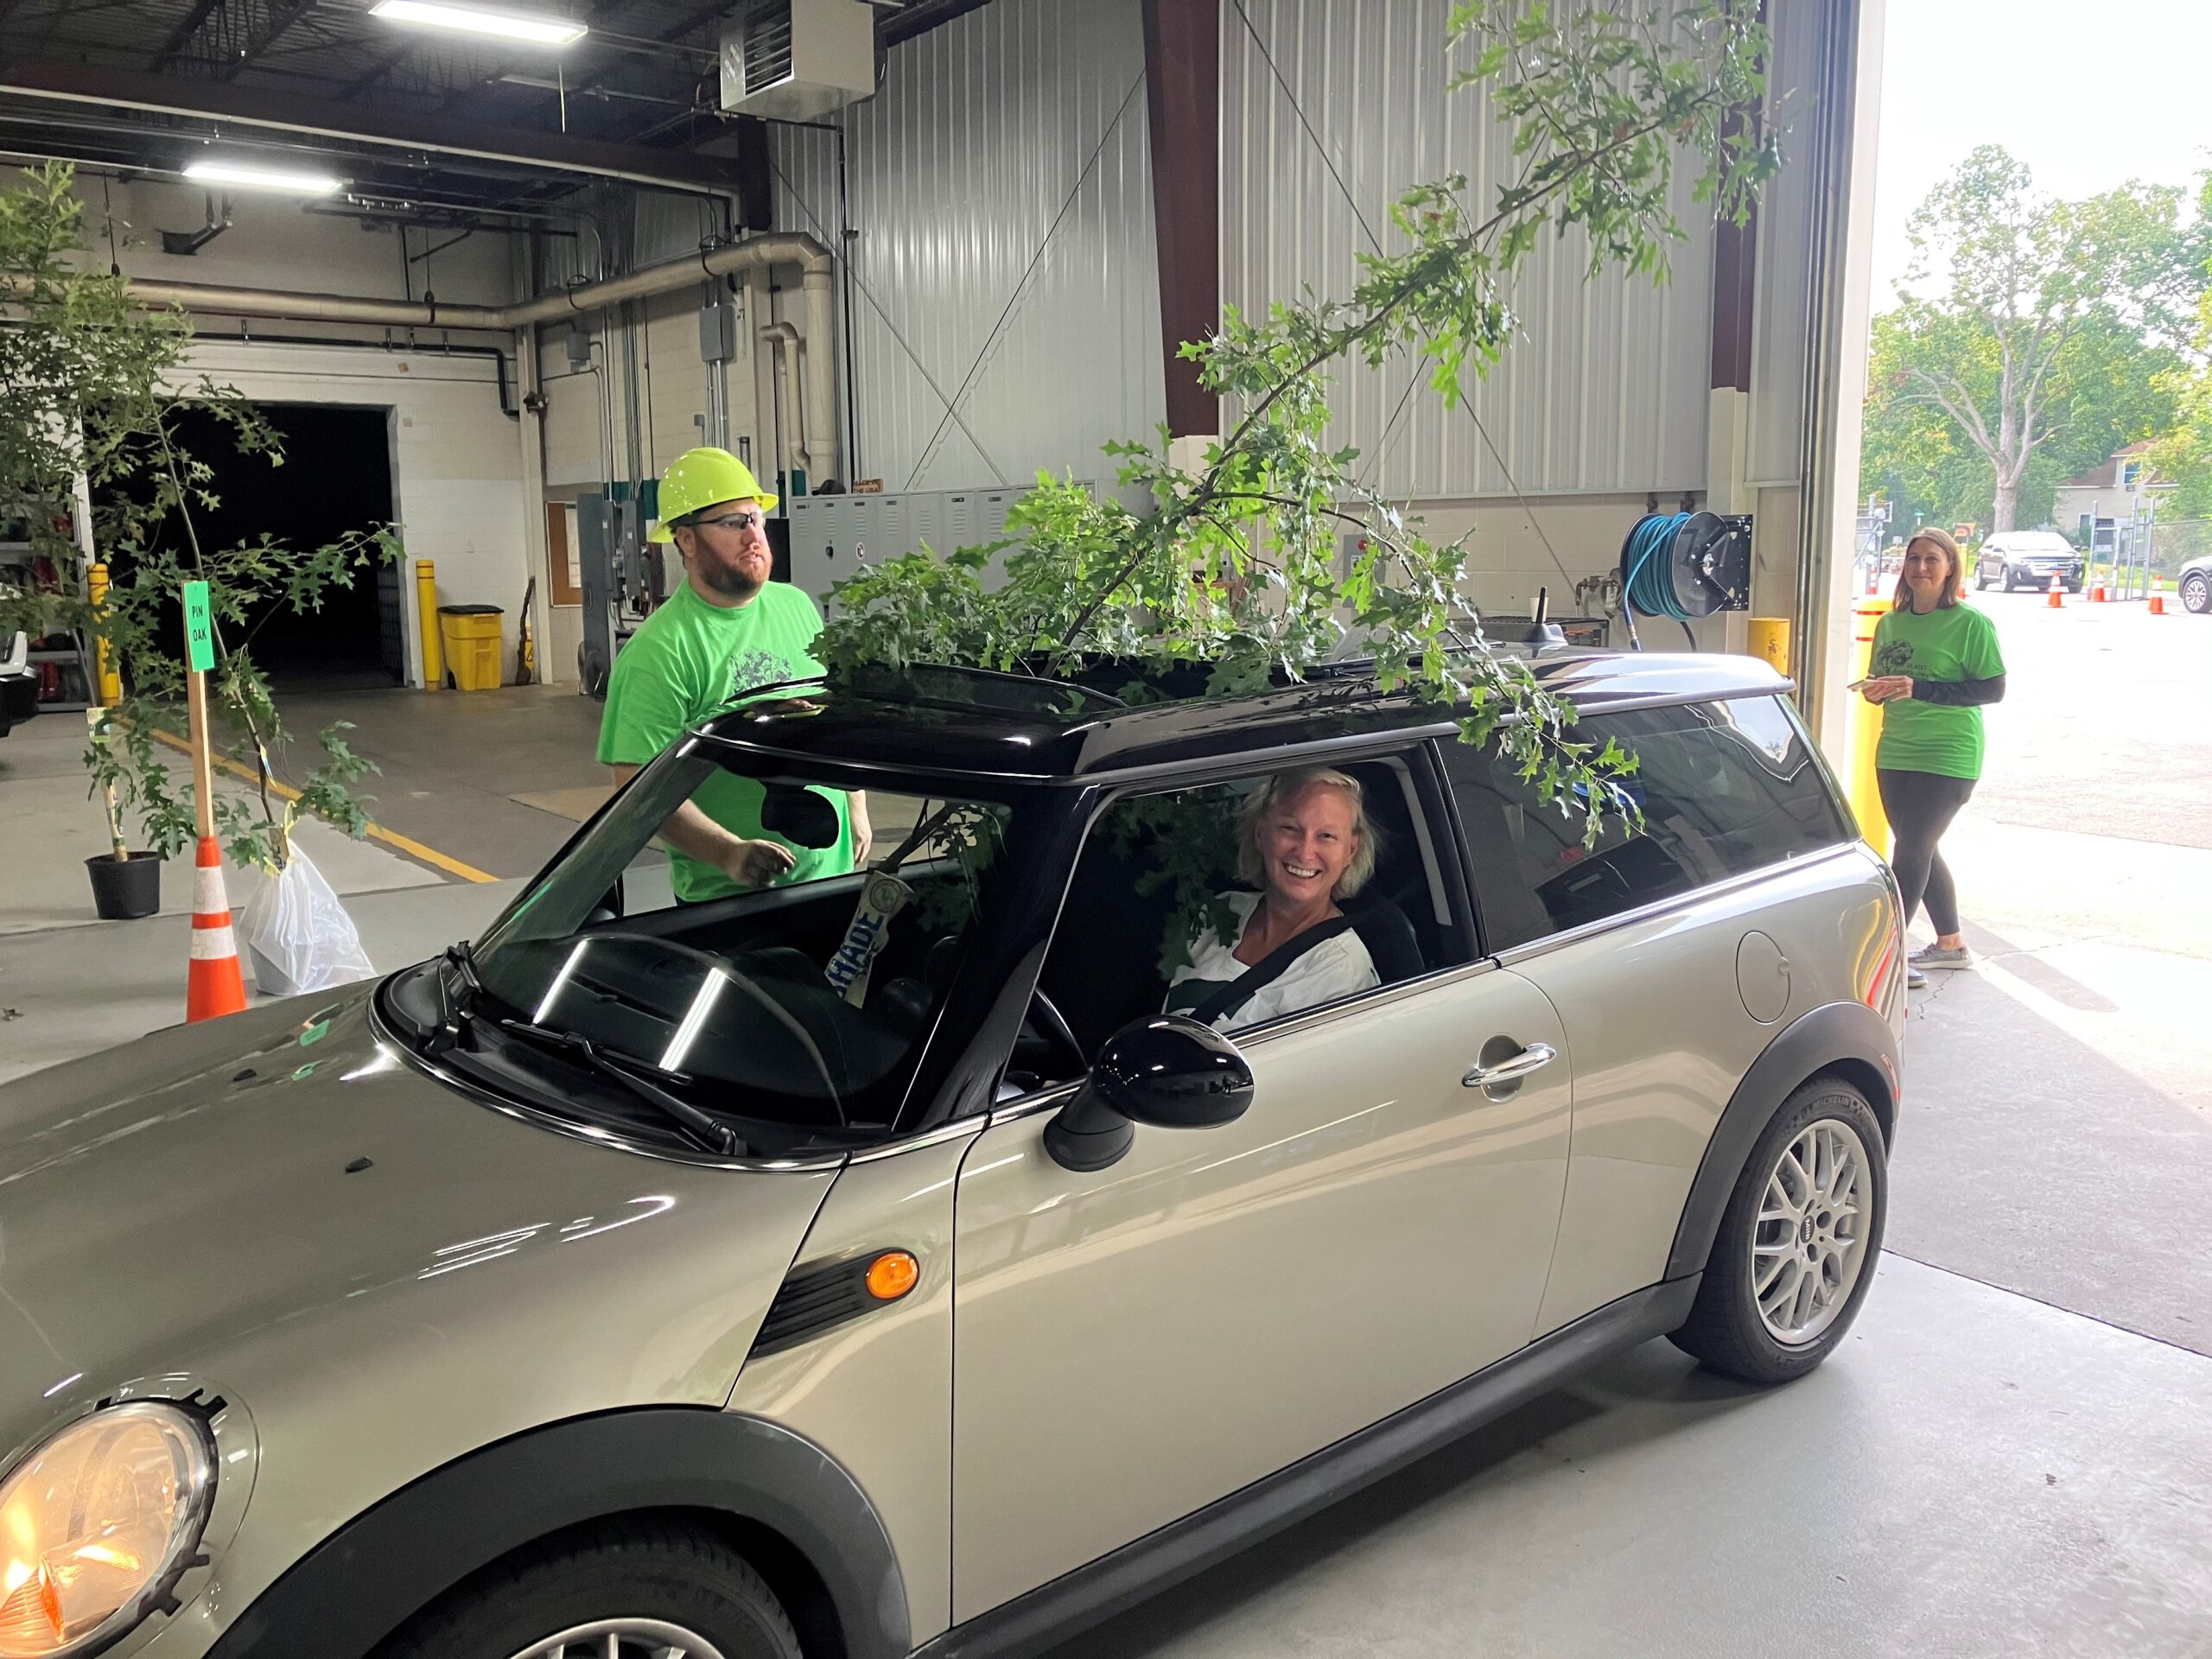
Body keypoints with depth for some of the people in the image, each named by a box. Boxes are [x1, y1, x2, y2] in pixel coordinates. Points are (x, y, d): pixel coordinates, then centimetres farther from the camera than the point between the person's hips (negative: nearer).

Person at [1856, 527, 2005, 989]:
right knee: (1920, 850, 14)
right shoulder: (1890, 623, 9)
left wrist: (1918, 688, -22)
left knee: (1911, 850, -11)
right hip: (1895, 752, 7)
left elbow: (1993, 688, -13)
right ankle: (1951, 944, 29)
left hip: (1948, 757, -7)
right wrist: (1876, 691, -4)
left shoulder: (1971, 623, -9)